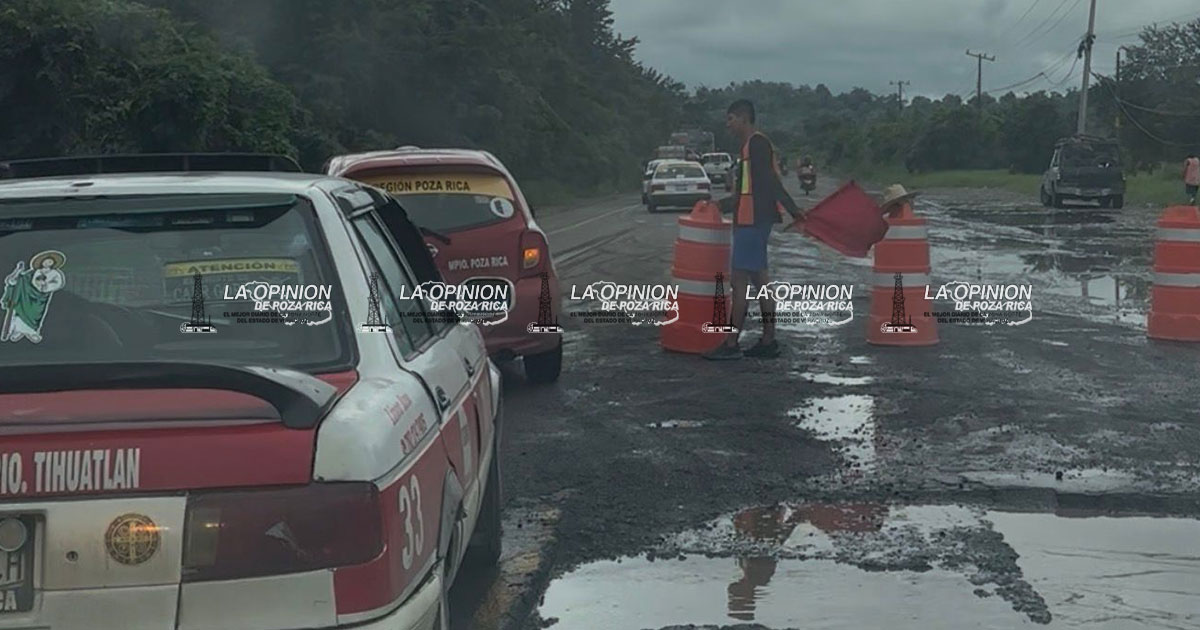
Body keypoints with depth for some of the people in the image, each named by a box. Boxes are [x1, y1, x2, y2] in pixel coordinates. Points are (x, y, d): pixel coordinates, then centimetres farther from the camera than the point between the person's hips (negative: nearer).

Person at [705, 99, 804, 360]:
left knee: (740, 280, -8)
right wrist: (719, 206, 30)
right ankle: (769, 341, 13)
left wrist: (793, 210, -26)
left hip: (753, 221, -10)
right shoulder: (752, 145, 19)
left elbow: (770, 182, -20)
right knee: (758, 278, 11)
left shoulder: (756, 143, -12)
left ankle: (731, 344, -7)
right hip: (753, 221, 10)